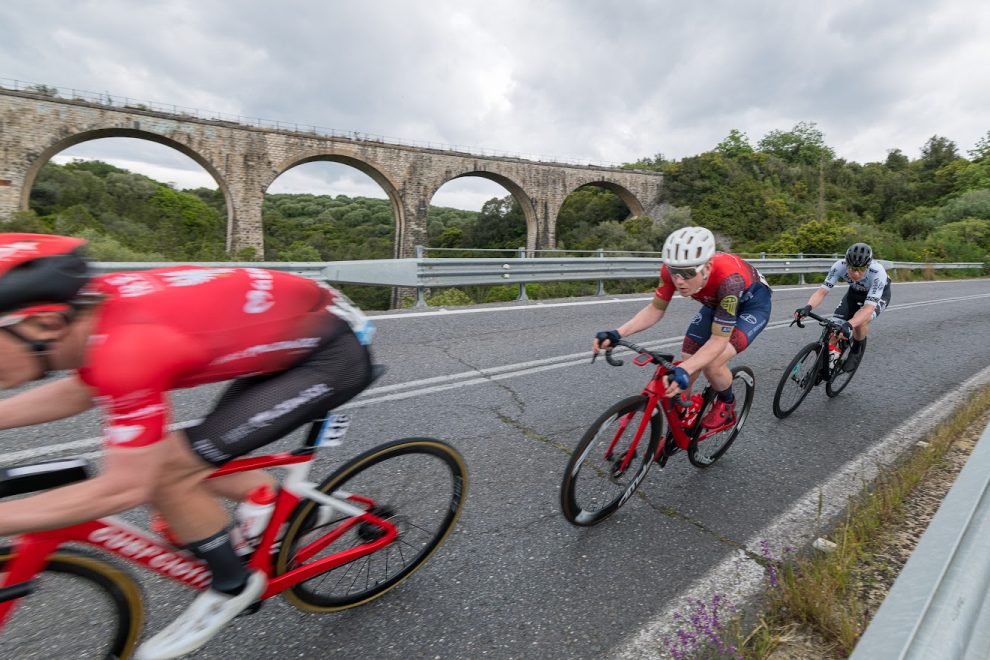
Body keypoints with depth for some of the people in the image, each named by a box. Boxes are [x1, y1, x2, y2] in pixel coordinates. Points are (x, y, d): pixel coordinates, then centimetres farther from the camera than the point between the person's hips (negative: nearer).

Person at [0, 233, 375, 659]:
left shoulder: (127, 349, -30)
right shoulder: (96, 303, -3)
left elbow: (123, 490, -20)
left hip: (335, 354, -9)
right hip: (293, 339, 9)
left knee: (166, 472, -10)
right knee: (201, 470, 14)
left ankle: (232, 586, 15)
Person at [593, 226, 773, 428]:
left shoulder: (728, 278, -42)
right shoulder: (672, 270, -30)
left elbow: (719, 339, -38)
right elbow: (655, 309, -17)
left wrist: (683, 371, -53)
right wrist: (617, 333, -32)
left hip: (752, 304, -5)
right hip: (717, 302, 5)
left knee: (712, 364, -25)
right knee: (687, 362, -4)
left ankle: (727, 404, 7)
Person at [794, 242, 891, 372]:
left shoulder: (878, 273, -39)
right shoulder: (840, 266, -32)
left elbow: (869, 307, -45)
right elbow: (822, 291, -34)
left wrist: (849, 325, -62)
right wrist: (808, 307, -55)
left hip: (879, 294, -3)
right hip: (855, 291, 3)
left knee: (860, 321, -31)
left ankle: (857, 349, -1)